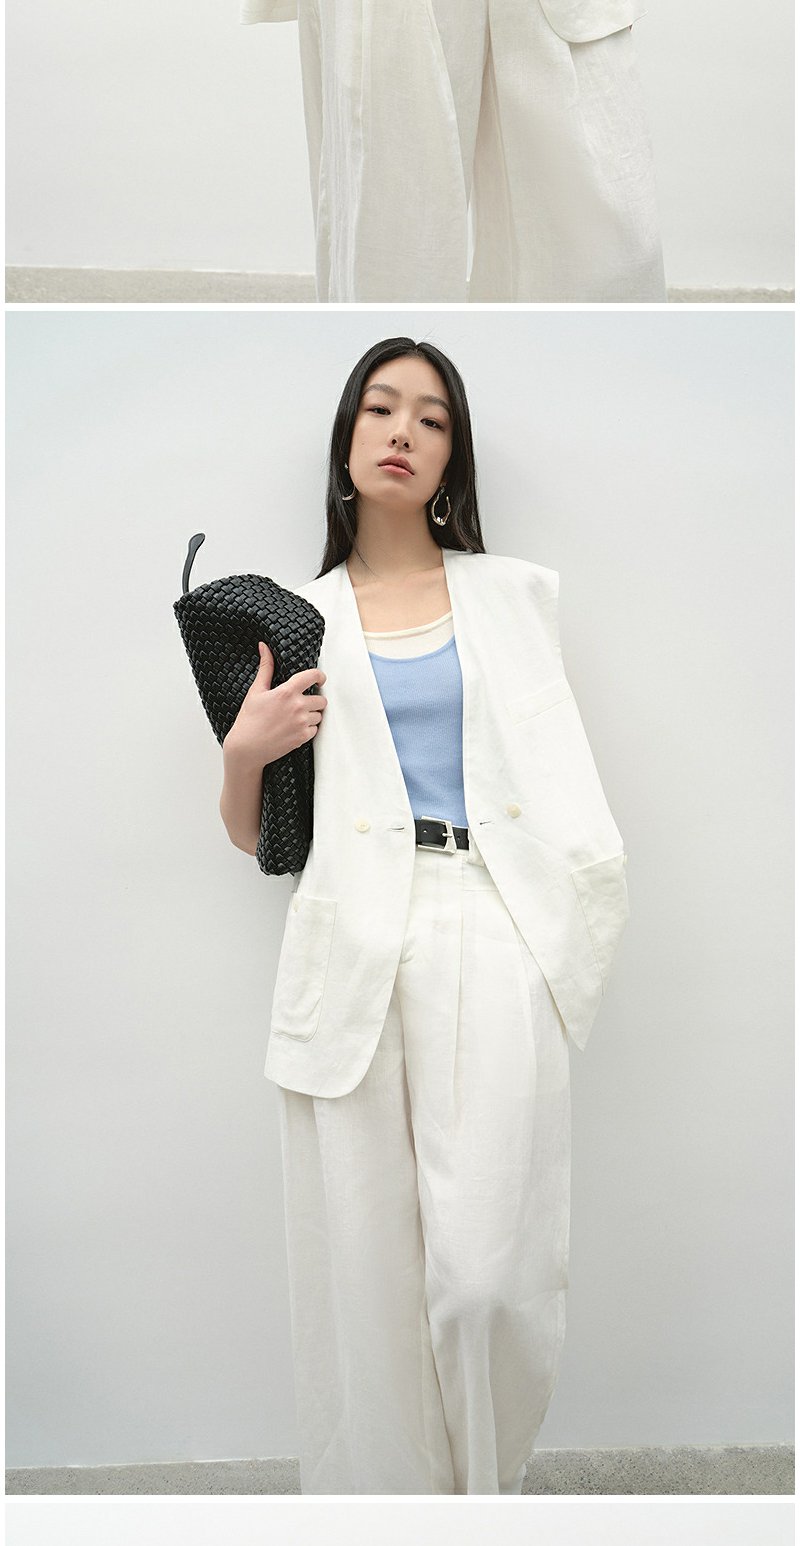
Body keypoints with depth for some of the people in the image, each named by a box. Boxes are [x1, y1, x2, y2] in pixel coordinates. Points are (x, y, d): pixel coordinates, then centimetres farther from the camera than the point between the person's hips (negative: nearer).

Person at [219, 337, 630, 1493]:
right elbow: (252, 836, 17)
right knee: (361, 1268, 1)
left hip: (495, 938, 0)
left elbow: (566, 779, 14)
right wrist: (244, 749, -2)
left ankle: (490, 1490, 22)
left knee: (488, 1275, -5)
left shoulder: (514, 594, 16)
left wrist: (586, 923, 0)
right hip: (351, 948, 1)